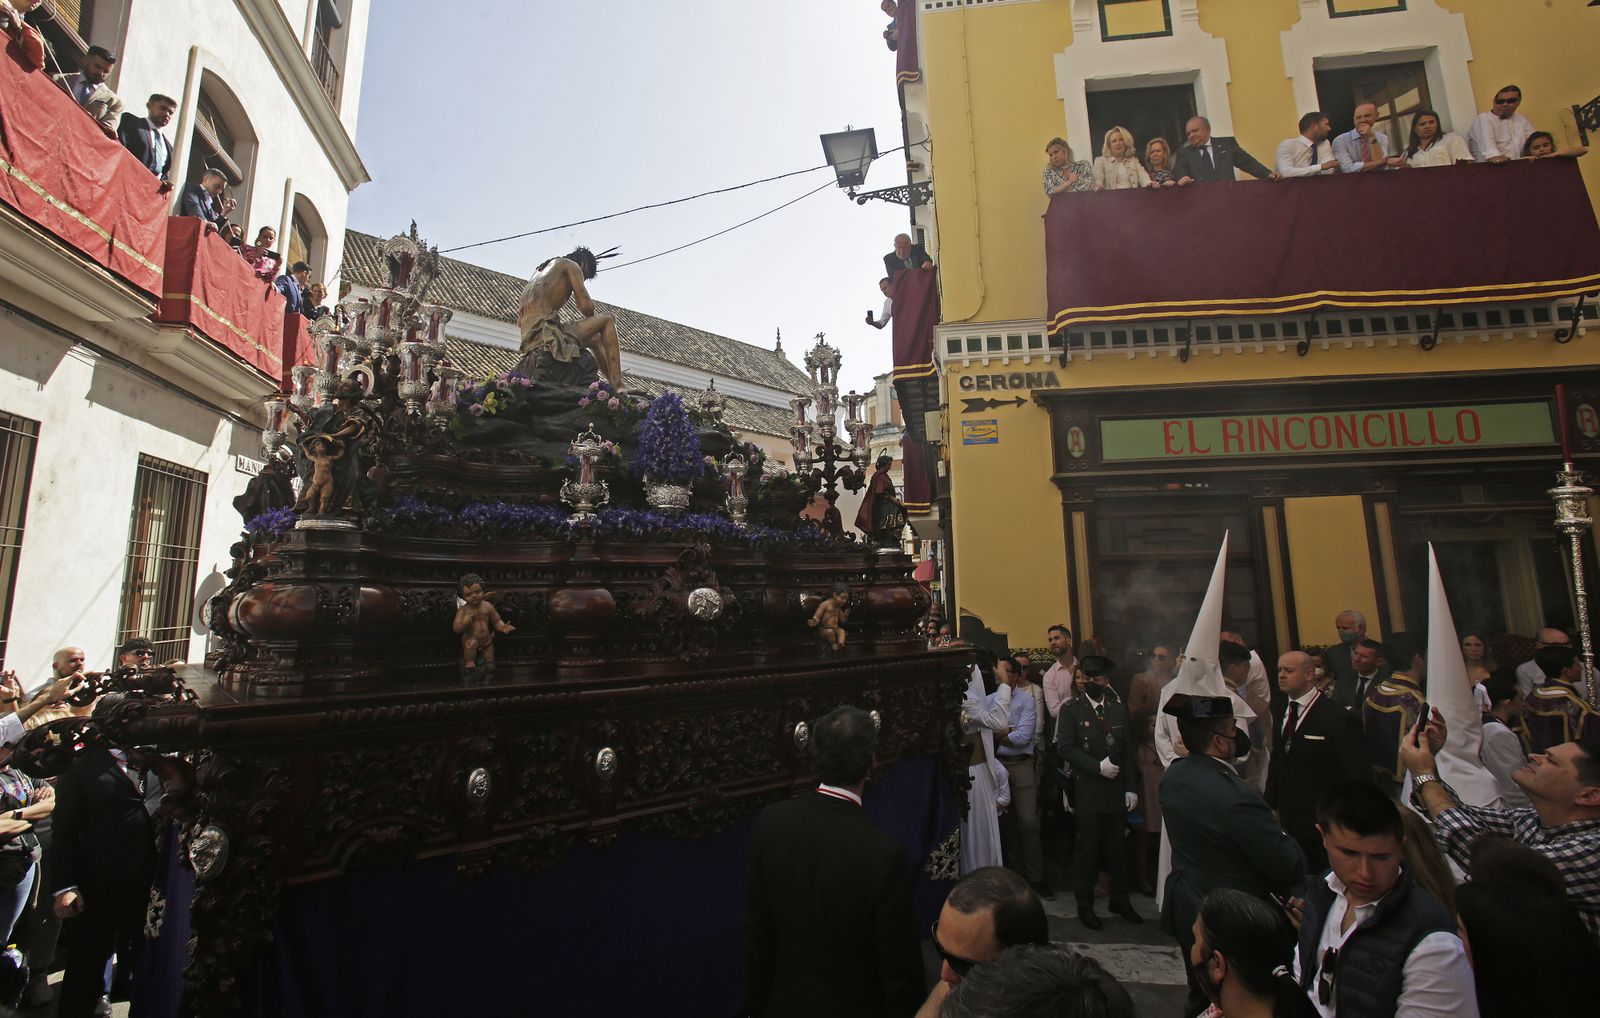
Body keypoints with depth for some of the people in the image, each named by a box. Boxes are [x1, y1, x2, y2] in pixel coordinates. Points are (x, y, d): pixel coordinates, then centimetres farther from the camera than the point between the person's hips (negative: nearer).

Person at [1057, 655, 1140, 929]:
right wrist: (1098, 767, -17)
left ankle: (1120, 901, 29)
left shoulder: (1120, 708, 8)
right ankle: (1085, 905, 16)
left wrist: (1131, 787, 3)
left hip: (1117, 790, 4)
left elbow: (1128, 749, 8)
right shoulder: (1071, 710, -3)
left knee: (1118, 847, 13)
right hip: (1087, 791, -3)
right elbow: (1065, 747, -11)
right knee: (1087, 849, 3)